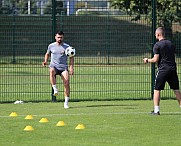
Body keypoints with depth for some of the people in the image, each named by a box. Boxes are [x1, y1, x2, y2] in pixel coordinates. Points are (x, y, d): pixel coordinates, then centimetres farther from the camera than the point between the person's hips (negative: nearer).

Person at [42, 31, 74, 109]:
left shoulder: (67, 47, 4)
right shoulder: (51, 46, 8)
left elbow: (71, 57, 7)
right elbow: (47, 54, 25)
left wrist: (71, 67, -5)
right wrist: (45, 61, 6)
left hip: (63, 67, 0)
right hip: (54, 66, 0)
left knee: (67, 83, -12)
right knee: (51, 71, -38)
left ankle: (66, 102, -2)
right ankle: (55, 89, -33)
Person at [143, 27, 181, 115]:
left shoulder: (157, 45, -7)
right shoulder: (171, 44, 13)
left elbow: (156, 59, -11)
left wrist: (147, 60, 6)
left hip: (163, 69, -5)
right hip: (173, 68, 5)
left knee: (157, 89, 2)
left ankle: (156, 110, -3)